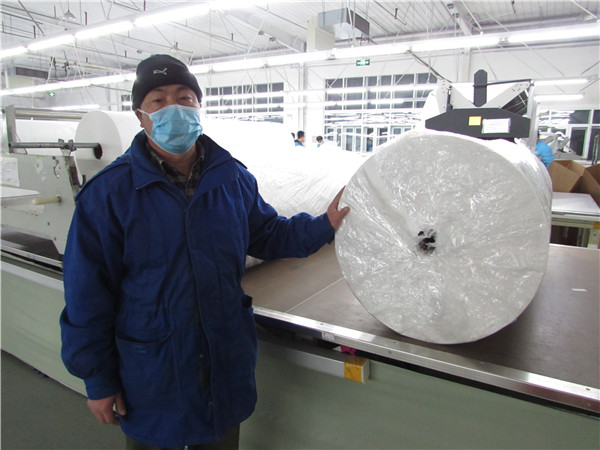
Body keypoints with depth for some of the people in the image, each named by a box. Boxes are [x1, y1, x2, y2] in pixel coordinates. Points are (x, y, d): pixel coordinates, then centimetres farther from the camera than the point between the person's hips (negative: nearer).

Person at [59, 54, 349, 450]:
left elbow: (266, 234, 9)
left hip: (228, 362, 3)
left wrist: (323, 226, -4)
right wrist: (98, 381, -5)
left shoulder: (233, 177, -3)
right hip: (150, 374, -3)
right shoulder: (109, 193, -14)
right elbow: (87, 295, -10)